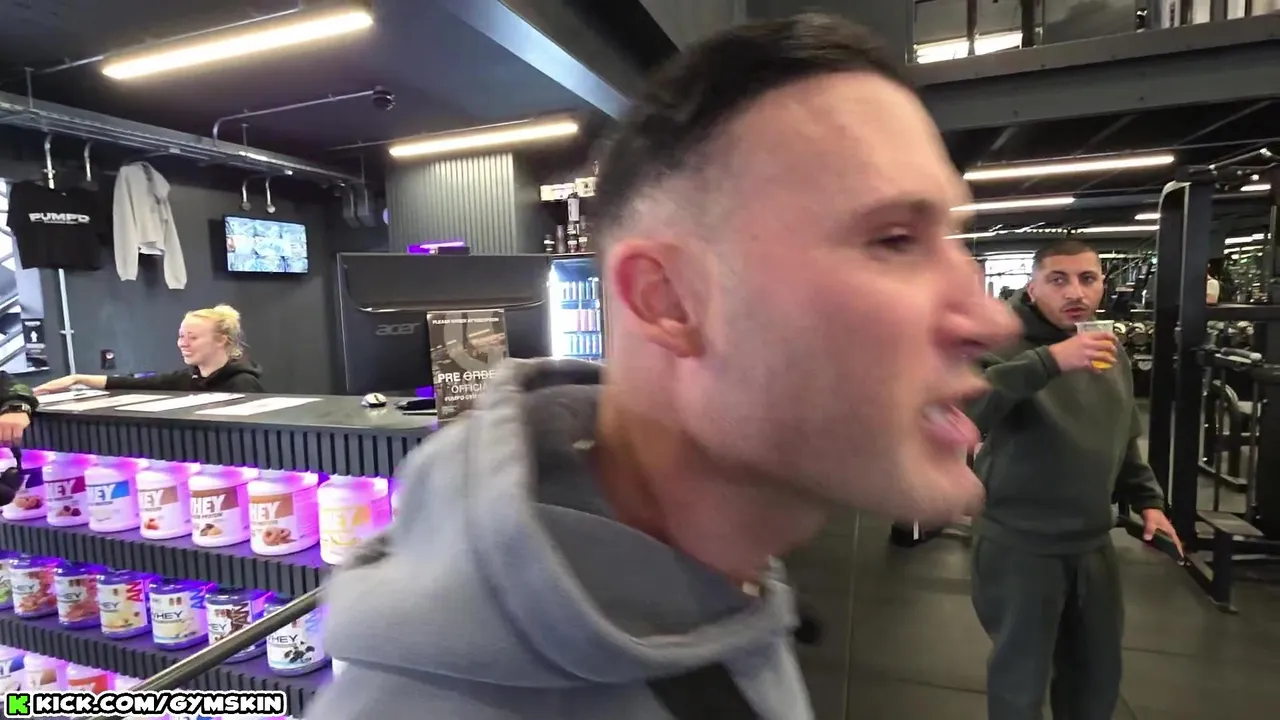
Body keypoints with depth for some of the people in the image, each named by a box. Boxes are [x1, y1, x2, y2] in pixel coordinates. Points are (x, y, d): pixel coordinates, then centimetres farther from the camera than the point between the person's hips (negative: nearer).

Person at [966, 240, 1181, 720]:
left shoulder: (1110, 350, 9)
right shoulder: (1007, 342, -16)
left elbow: (1122, 439, 21)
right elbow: (959, 404, -36)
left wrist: (1147, 499, 13)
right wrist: (1049, 362, -41)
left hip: (1093, 543, 7)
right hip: (1019, 545, -7)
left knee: (1099, 674, 22)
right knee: (1021, 680, 8)